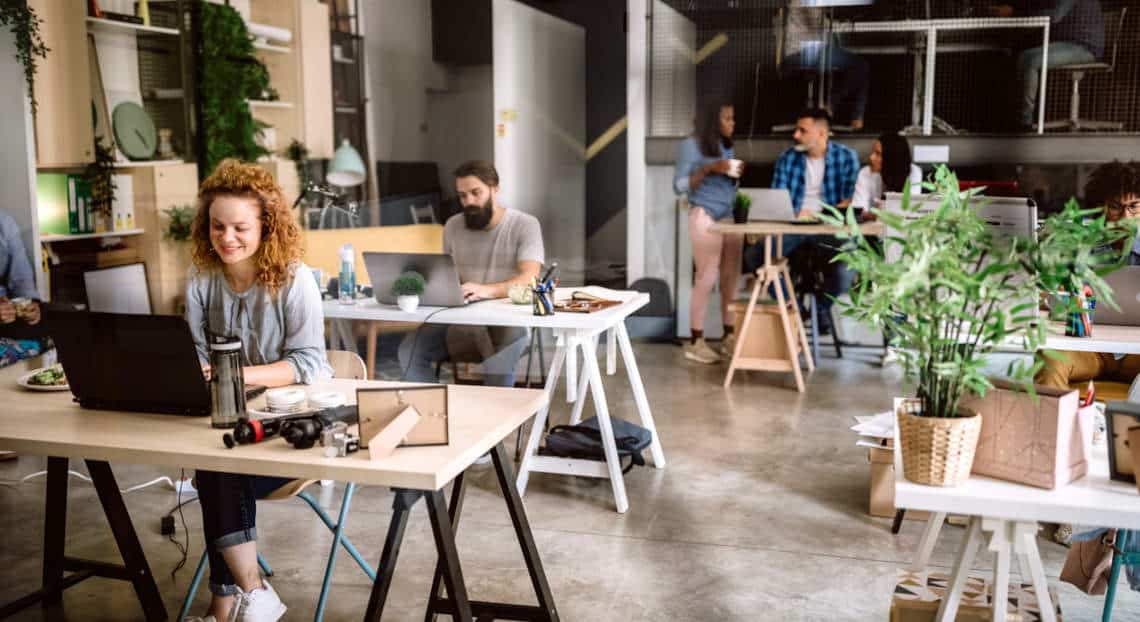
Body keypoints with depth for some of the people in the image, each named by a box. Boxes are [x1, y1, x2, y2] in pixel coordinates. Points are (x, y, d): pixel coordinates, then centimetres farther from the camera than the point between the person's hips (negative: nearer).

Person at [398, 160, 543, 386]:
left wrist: (486, 290, -38)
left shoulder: (525, 225, -5)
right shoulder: (453, 226, 11)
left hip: (509, 321, -4)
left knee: (498, 363, -36)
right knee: (410, 350, -19)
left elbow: (529, 279, -19)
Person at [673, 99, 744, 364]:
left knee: (731, 277, 1)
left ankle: (729, 337, 7)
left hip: (730, 216, 7)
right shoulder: (691, 145, -2)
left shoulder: (727, 146, 17)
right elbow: (679, 186, -6)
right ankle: (695, 342, -3)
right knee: (707, 278, -8)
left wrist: (737, 176, 5)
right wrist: (709, 169, -15)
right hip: (705, 216, -6)